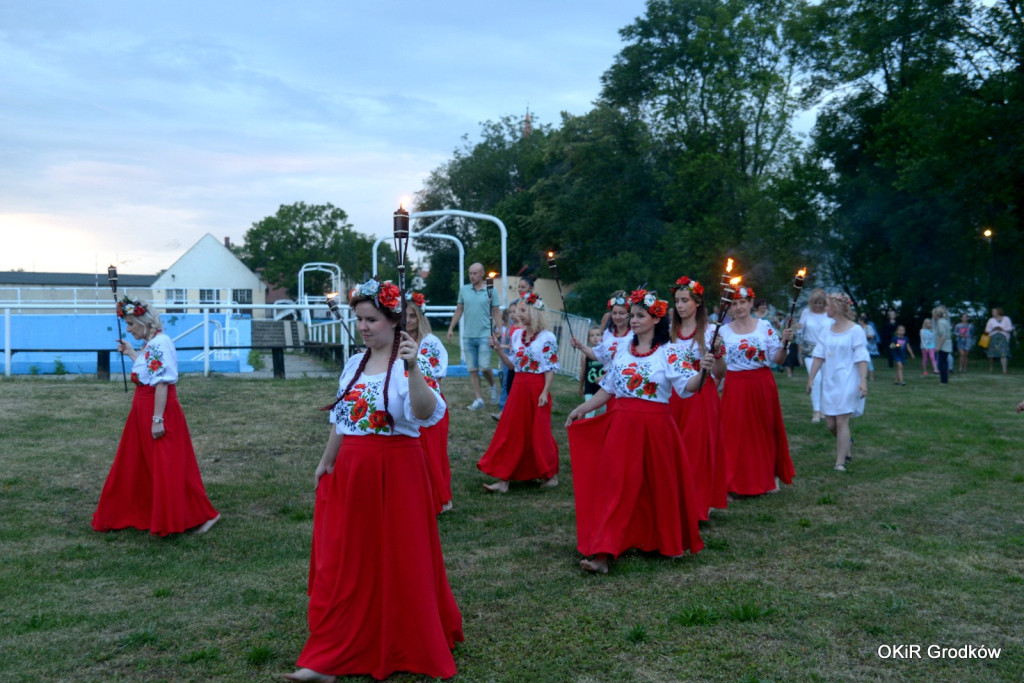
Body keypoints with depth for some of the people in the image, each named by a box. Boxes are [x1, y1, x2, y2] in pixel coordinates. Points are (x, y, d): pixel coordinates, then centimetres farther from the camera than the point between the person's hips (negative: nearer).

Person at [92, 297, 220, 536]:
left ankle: (204, 514, 1)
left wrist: (157, 418, -25)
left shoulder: (160, 343, -17)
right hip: (142, 411, 10)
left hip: (159, 410, -10)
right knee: (135, 465, 16)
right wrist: (130, 353, 26)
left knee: (167, 467, -6)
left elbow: (162, 383, -23)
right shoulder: (150, 344, 12)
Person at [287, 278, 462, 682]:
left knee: (398, 561, 5)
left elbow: (428, 415, -29)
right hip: (351, 471, 7)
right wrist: (327, 462, 19)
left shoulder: (410, 363, -12)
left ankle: (412, 651, 25)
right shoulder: (353, 364, 9)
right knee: (344, 564, 9)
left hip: (396, 471, -6)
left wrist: (414, 368, -40)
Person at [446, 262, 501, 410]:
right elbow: (458, 311, 13)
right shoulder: (463, 290, 7)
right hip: (467, 336, 3)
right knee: (472, 369, 3)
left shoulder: (490, 291, -1)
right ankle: (479, 399, 9)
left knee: (484, 367, -9)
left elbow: (495, 314, 1)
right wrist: (451, 328, 7)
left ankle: (493, 386, 20)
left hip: (485, 335, -3)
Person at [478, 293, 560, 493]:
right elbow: (512, 364, 13)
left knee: (539, 433, 4)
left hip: (537, 388, -6)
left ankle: (551, 474, 23)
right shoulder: (517, 335, 8)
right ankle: (503, 479, 7)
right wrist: (498, 349, 0)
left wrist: (545, 392, -15)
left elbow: (550, 368, -8)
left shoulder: (547, 337, -9)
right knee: (511, 433, 4)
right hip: (519, 387, 6)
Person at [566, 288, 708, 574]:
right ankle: (603, 553, -5)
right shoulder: (623, 350, 9)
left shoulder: (668, 352, -5)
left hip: (655, 427, -3)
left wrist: (703, 371, -36)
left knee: (659, 486, 8)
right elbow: (608, 388, 17)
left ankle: (665, 543, 30)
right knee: (616, 487, -1)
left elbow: (686, 386, -18)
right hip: (622, 424, 4)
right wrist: (583, 408, 14)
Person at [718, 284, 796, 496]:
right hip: (736, 387, 1)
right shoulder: (723, 331, 4)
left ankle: (769, 477, 22)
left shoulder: (765, 327, 1)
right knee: (736, 433, 2)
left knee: (765, 430, 8)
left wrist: (784, 342, -16)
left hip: (762, 384, 0)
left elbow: (777, 358, 0)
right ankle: (738, 480, 13)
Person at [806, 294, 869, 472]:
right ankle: (846, 444, 36)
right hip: (829, 382, 6)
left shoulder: (855, 330, -8)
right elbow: (819, 356, 9)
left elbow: (861, 358, -12)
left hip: (847, 382, -6)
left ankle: (840, 462, -3)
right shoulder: (827, 332, 10)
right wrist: (811, 378, 5)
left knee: (841, 421, -8)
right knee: (830, 423, 7)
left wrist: (863, 380, -20)